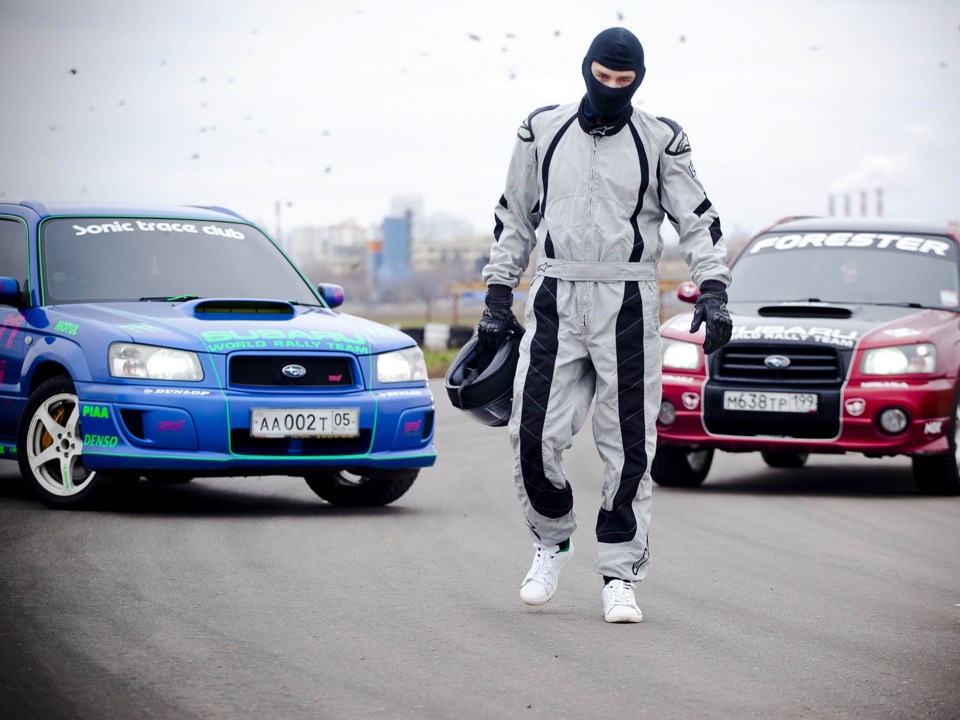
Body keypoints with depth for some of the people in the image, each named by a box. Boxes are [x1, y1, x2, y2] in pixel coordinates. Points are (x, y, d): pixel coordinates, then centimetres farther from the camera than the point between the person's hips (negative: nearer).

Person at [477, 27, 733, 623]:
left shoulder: (659, 141, 3)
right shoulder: (542, 132, 8)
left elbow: (698, 220, 3)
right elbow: (514, 220, 15)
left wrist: (713, 291, -11)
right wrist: (497, 298, 12)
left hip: (628, 305, -1)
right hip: (555, 302, 1)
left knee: (629, 447, -1)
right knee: (535, 435, -7)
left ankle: (620, 576, 6)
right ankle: (553, 541, 18)